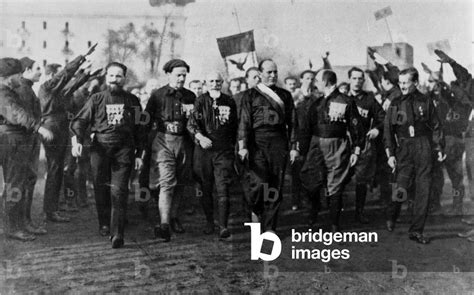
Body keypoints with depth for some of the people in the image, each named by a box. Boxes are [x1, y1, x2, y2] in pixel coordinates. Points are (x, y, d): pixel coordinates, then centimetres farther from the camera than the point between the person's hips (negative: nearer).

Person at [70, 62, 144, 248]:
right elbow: (80, 121, 5)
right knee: (101, 188, 6)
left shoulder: (132, 101, 11)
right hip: (100, 147, 1)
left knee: (119, 190, -9)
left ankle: (117, 234, -11)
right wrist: (77, 140, -13)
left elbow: (138, 129, 13)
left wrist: (139, 154, 9)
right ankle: (104, 224, 28)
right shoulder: (96, 99, 9)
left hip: (124, 149, -1)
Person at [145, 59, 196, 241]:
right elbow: (147, 122, 2)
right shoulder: (157, 95, 1)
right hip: (164, 141, -3)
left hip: (184, 142, 3)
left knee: (179, 184, 11)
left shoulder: (190, 97, 9)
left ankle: (173, 217, 28)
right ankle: (164, 224, -17)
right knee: (166, 183, -13)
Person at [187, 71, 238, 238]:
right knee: (205, 189, 8)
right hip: (204, 150, 0)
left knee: (223, 189, -7)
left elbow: (235, 126, 18)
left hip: (224, 150, 0)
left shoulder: (229, 102, 8)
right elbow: (191, 123, -10)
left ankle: (223, 226, -6)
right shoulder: (201, 101, 2)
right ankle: (209, 222, 24)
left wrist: (233, 145, 16)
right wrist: (200, 137, -28)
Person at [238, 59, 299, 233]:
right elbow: (244, 122, 1)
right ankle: (256, 210, 20)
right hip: (258, 141, -2)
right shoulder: (251, 95, 8)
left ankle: (269, 227, 11)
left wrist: (293, 147, 9)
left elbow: (292, 123, 14)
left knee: (276, 186, 2)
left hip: (279, 142, 3)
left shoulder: (285, 95, 16)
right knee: (259, 183, -12)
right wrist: (242, 146, -9)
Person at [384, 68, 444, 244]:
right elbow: (388, 130, 4)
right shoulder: (395, 104, 5)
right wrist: (390, 154, -3)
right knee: (401, 189, -7)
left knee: (423, 191, 0)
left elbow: (435, 127, 12)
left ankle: (416, 231, 9)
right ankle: (391, 217, 24)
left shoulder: (426, 102, 6)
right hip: (404, 150, -1)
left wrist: (439, 148, 6)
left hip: (423, 149, 1)